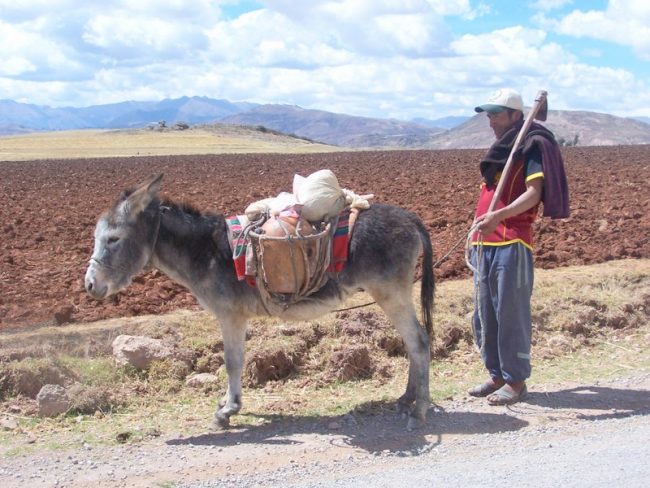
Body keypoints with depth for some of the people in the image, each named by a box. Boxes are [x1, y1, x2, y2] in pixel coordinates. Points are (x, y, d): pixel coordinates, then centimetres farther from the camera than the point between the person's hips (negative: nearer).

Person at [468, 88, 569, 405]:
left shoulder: (533, 145, -4)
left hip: (512, 244, -9)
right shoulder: (500, 149, 21)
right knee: (484, 314, 12)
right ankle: (496, 375, 22)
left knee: (511, 313, -4)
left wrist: (499, 215, -31)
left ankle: (516, 380, 5)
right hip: (485, 244, 9)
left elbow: (534, 192, -17)